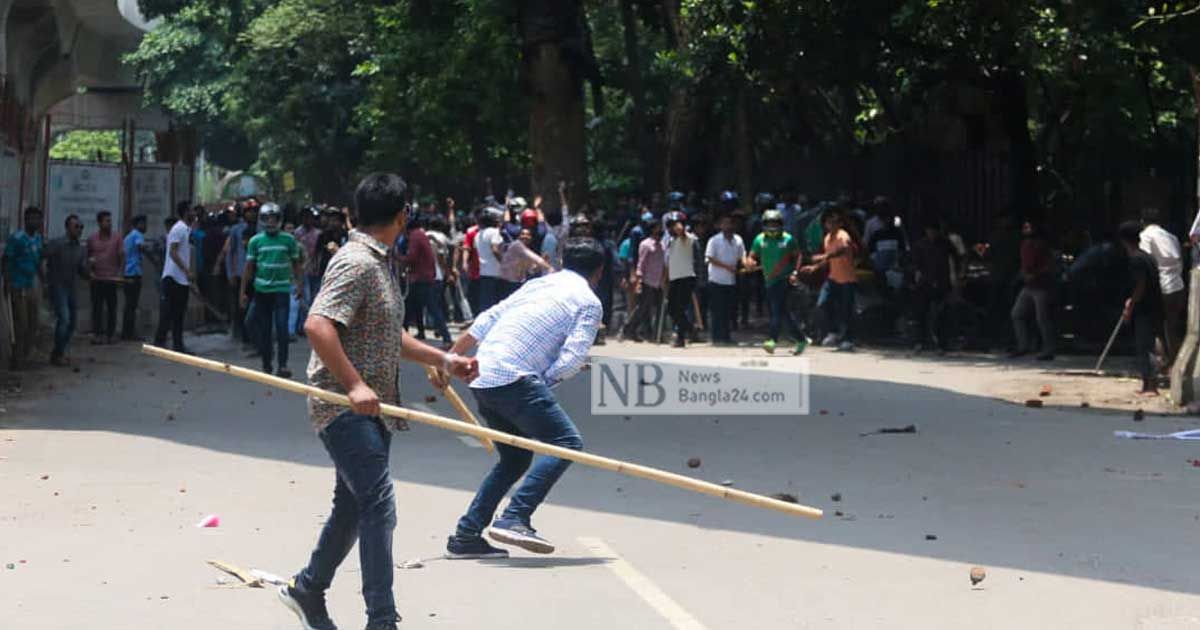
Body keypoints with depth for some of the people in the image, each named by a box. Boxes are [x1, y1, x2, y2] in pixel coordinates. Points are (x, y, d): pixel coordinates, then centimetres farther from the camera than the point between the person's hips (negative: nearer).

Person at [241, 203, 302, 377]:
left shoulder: (289, 239, 0)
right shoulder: (255, 241, 2)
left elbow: (296, 264, 8)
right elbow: (249, 267, 6)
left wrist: (299, 284, 1)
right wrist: (243, 292, 5)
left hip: (281, 289, -1)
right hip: (261, 290, 2)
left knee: (282, 327, -10)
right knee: (263, 329, 6)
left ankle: (283, 365, -6)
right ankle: (266, 365, 16)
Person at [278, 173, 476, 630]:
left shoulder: (379, 263, 17)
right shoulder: (356, 262, -16)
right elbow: (317, 325, -27)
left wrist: (442, 360, 21)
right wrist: (353, 384, -28)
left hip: (370, 408, 10)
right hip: (344, 407, -10)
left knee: (353, 505, 18)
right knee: (378, 505, -14)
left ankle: (307, 590, 34)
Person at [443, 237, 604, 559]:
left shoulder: (538, 284, 25)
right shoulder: (589, 302, 5)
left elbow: (486, 321, 21)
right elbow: (573, 357, -8)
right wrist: (544, 382, 5)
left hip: (482, 377, 8)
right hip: (515, 379, -8)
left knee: (516, 458, 19)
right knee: (567, 443, -10)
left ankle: (466, 536, 16)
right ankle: (514, 518, -24)